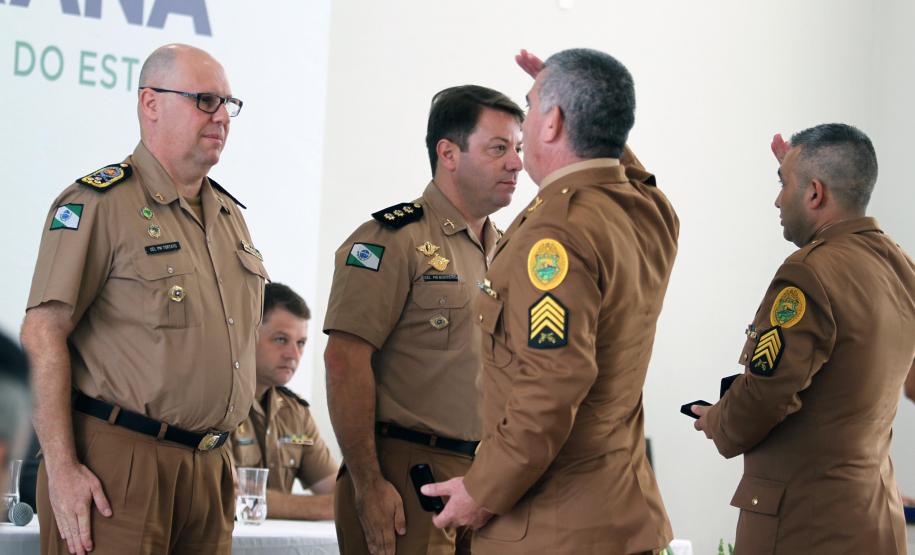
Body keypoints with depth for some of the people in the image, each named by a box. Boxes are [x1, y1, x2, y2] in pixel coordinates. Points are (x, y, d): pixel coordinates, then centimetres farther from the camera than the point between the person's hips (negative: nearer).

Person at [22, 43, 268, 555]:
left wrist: (222, 453, 17)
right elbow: (44, 333, -12)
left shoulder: (230, 215, 17)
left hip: (209, 468, 7)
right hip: (117, 462, -7)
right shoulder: (99, 204, -7)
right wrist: (61, 468, -18)